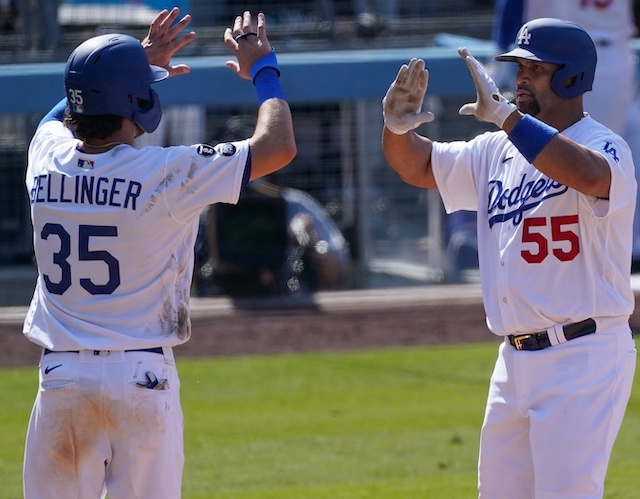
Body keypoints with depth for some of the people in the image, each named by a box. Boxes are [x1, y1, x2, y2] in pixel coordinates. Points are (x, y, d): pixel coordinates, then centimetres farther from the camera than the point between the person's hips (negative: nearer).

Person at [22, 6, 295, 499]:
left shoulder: (46, 158, 3)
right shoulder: (162, 174, -12)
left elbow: (64, 115, 30)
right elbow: (278, 146, -7)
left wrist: (139, 66, 34)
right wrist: (262, 69, 8)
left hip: (60, 376, 4)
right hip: (141, 376, -4)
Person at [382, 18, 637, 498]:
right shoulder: (498, 151, 13)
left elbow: (588, 175, -35)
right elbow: (419, 167, 18)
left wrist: (504, 114, -36)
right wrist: (398, 128, -5)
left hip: (583, 357, -8)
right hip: (516, 360, 8)